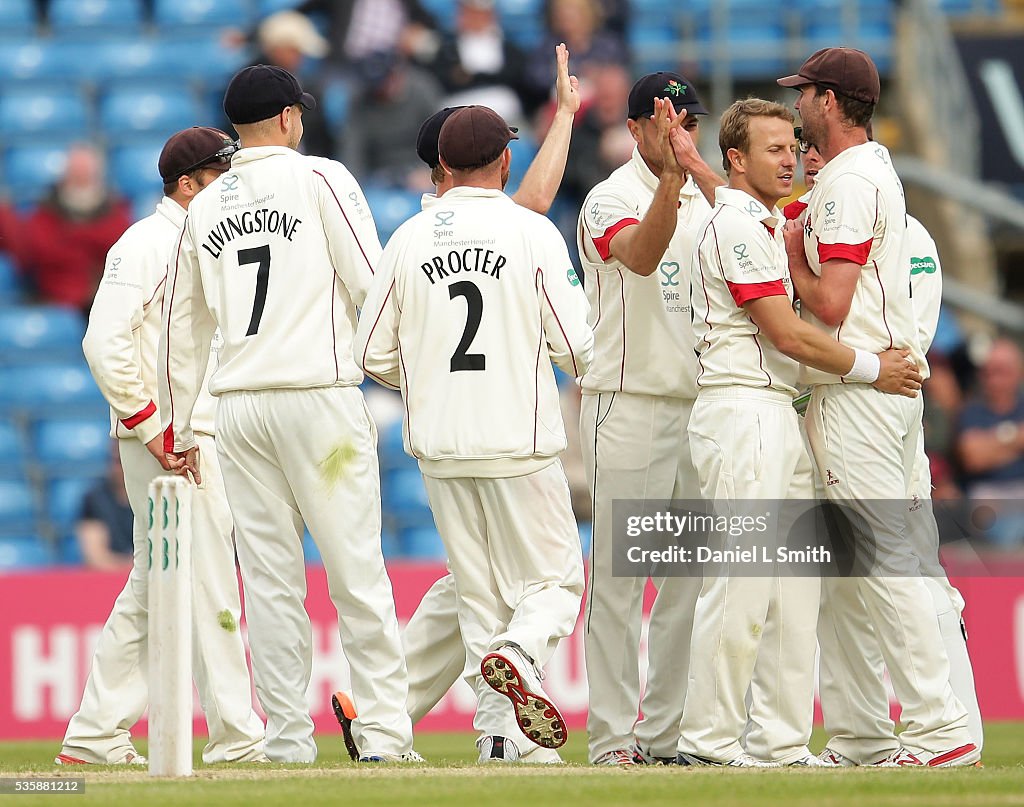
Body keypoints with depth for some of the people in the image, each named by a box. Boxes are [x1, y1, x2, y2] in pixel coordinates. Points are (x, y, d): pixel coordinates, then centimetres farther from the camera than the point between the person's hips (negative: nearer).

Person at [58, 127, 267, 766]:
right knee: (208, 589, -8)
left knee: (154, 588, 10)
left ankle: (97, 737, 14)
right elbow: (105, 340, -19)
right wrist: (148, 423, -20)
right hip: (166, 438, -10)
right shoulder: (148, 243, -9)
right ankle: (237, 737, -7)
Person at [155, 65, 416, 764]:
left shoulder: (205, 208, 13)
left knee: (270, 579, 6)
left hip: (238, 409, 5)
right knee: (355, 571, -4)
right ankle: (383, 732, -8)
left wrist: (181, 429, 23)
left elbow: (183, 326, 17)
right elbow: (371, 286, -7)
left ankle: (289, 740, 5)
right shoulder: (321, 179, -1)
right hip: (320, 394, -5)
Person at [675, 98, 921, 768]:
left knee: (794, 585, 7)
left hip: (780, 416, 10)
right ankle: (708, 738, -10)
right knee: (742, 582, -12)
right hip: (742, 407, -10)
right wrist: (872, 369, -6)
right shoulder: (736, 227, -11)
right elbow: (786, 335, -15)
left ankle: (780, 739, 9)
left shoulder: (769, 226, 20)